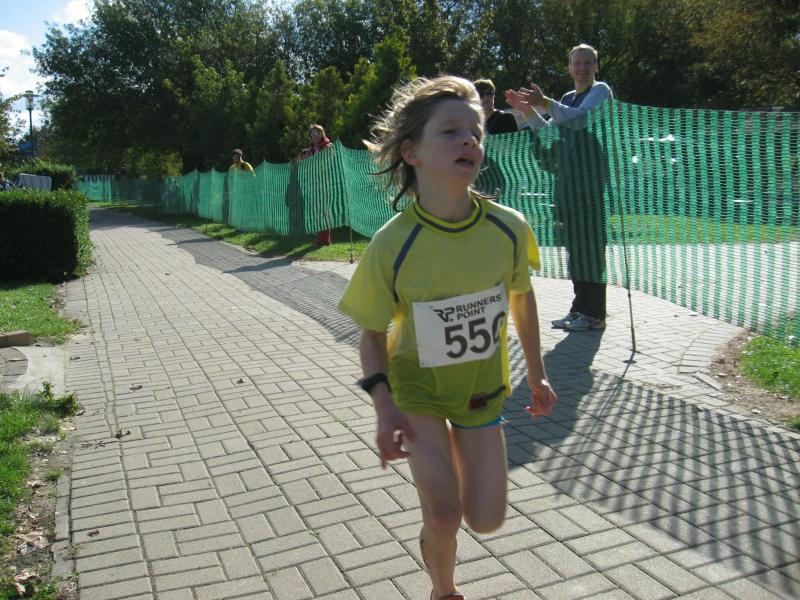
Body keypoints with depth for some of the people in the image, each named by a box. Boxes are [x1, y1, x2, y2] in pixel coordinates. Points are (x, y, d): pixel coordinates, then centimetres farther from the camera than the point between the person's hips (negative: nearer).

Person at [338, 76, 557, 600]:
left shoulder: (509, 228, -19)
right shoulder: (391, 246, -26)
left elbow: (521, 296, 1)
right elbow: (373, 334, -12)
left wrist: (537, 375, 10)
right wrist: (384, 406, -27)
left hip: (482, 386, 3)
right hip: (418, 385, -2)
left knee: (486, 519, 4)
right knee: (443, 516, -9)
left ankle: (457, 450, 37)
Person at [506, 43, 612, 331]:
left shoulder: (600, 90, -2)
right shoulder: (568, 98, 21)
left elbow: (580, 118, -20)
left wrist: (545, 103, -28)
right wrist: (528, 111, 5)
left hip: (592, 179, -8)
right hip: (567, 179, 8)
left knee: (591, 242, -6)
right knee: (574, 243, 9)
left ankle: (594, 313, 0)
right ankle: (580, 308, 17)